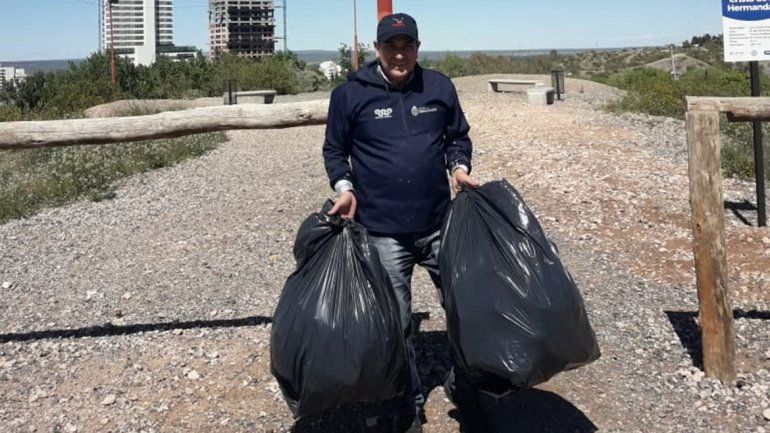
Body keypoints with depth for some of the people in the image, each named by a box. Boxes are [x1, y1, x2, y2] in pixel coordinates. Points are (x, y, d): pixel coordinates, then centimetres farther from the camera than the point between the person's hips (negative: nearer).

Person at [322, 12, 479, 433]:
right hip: (383, 231, -2)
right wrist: (344, 187, -9)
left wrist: (459, 168, -3)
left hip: (439, 223, 3)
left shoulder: (439, 87, 4)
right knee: (396, 323, 6)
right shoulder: (350, 93, -2)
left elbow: (457, 137, 16)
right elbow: (334, 149, 6)